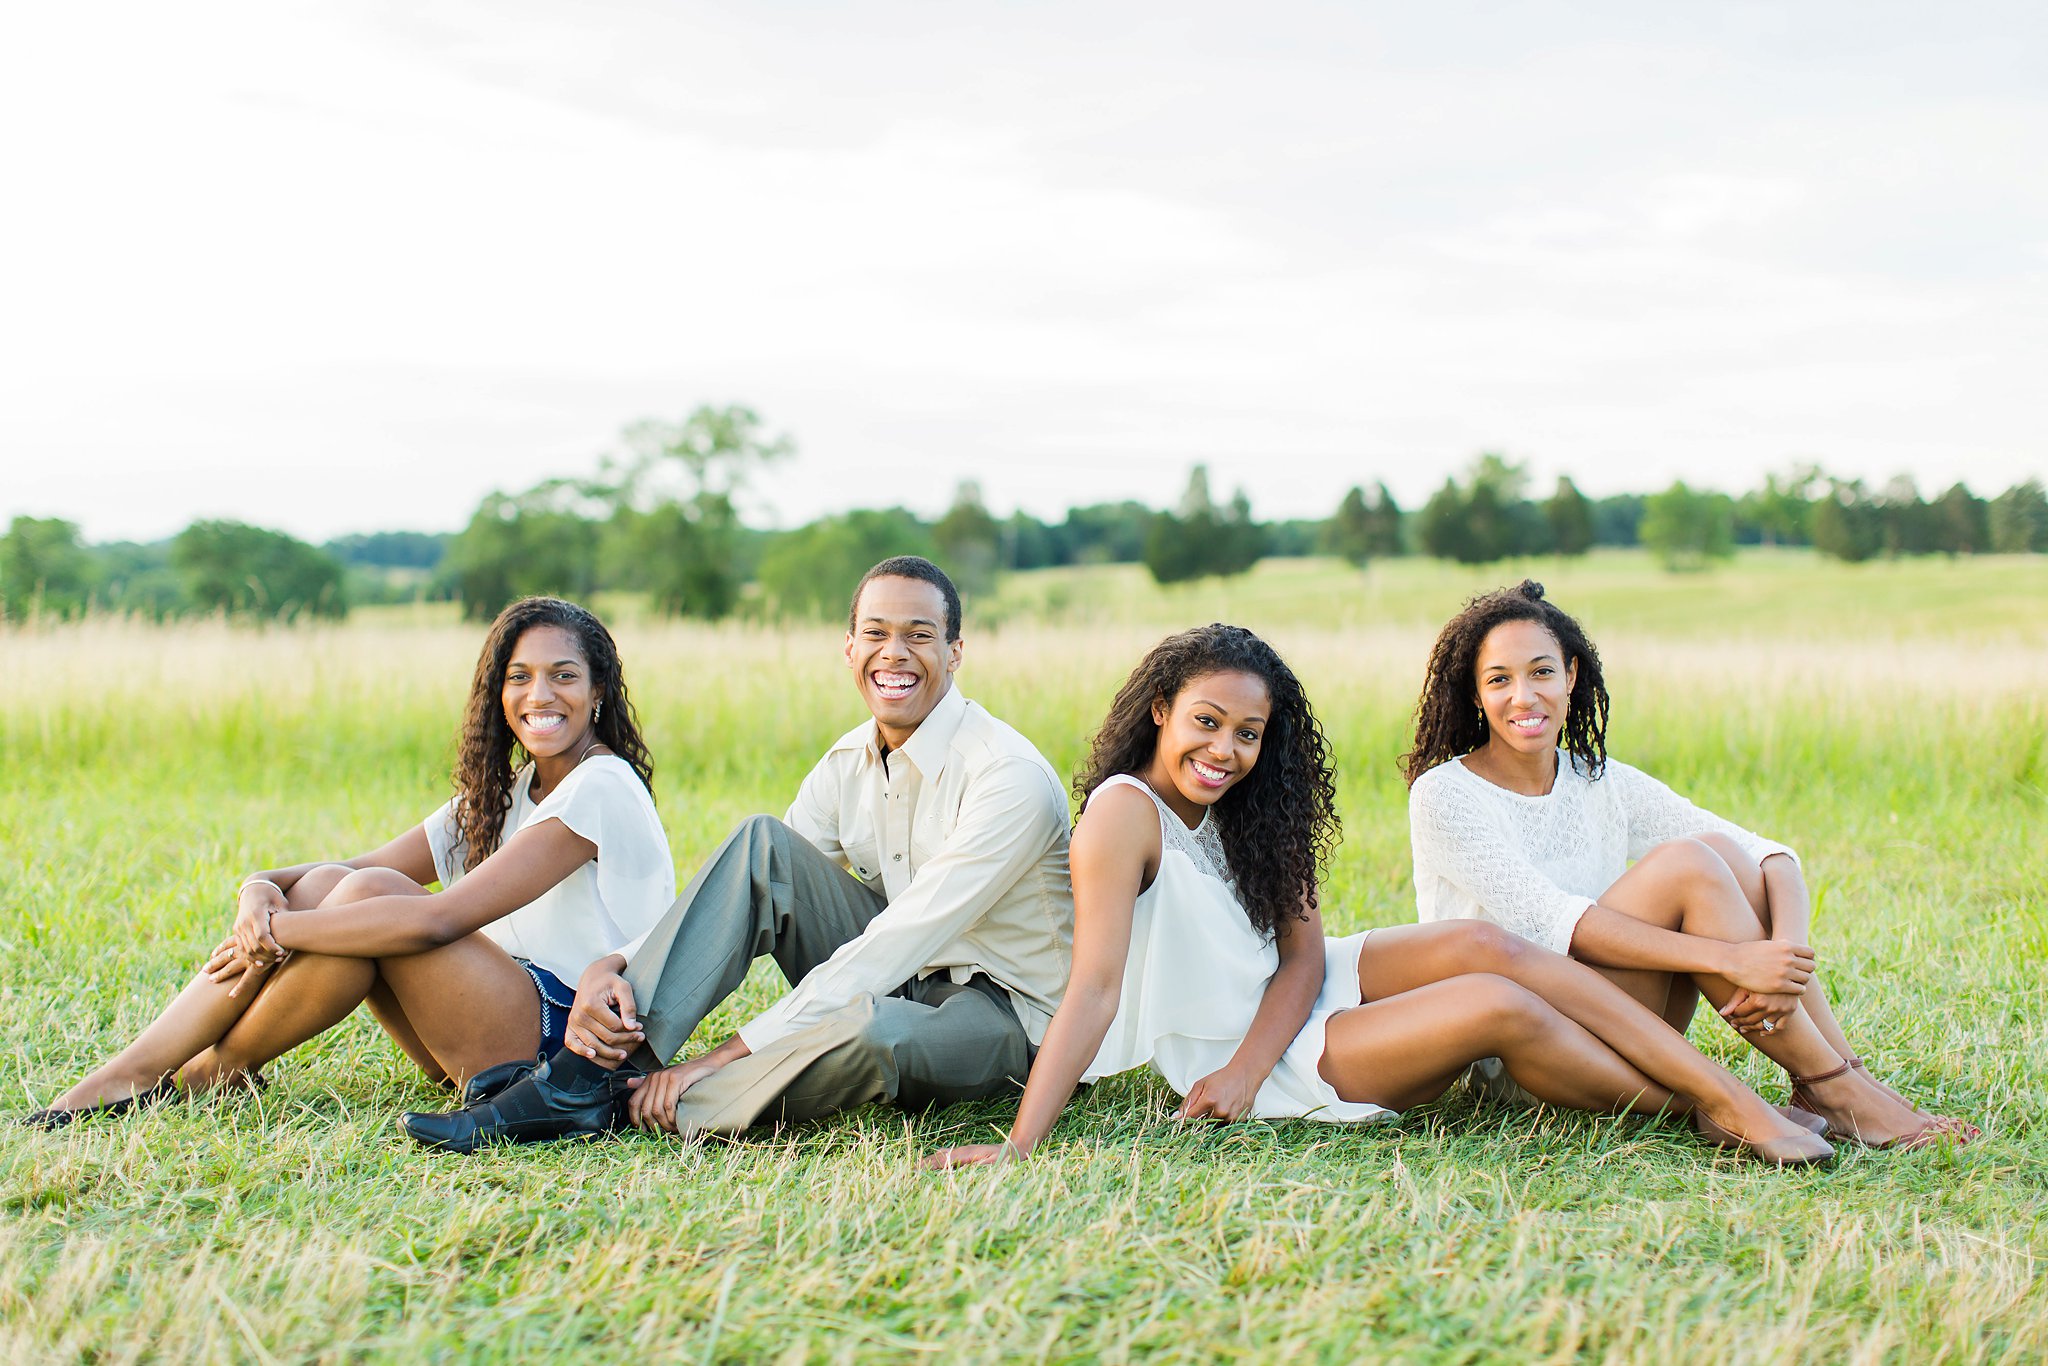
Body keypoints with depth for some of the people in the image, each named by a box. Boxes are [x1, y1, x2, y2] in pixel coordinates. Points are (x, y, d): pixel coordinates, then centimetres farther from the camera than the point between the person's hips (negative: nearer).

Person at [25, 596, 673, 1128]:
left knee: (374, 895, -22)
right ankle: (134, 1066, -11)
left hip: (573, 1043, -8)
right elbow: (355, 867, 8)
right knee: (329, 886, -10)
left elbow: (439, 920, -23)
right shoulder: (499, 795, 16)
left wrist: (276, 931, -18)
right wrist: (264, 888, -15)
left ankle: (217, 1071, -8)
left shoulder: (601, 787, -14)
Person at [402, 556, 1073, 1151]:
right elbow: (738, 904, 1)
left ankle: (622, 1106, -22)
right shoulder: (848, 763, 2)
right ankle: (593, 1069, -21)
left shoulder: (1012, 779, -22)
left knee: (863, 1027, -42)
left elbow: (896, 941, -29)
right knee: (759, 844, -15)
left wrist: (732, 1051, -32)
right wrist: (612, 967, -20)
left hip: (1000, 1014, -6)